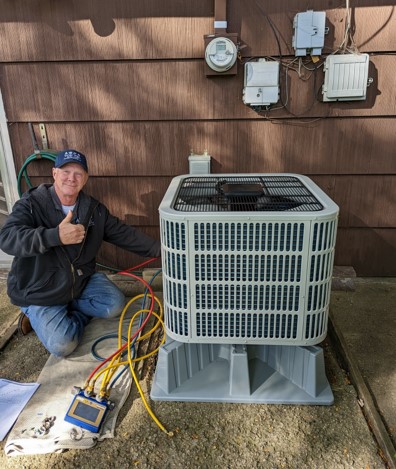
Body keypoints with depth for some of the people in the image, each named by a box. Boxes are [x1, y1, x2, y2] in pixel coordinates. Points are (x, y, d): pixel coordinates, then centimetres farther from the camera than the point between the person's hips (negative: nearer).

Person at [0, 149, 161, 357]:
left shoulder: (94, 209, -2)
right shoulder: (32, 203, -16)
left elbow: (124, 233, 1)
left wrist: (158, 249, -7)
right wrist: (56, 236, -45)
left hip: (83, 280, 5)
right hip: (40, 293, -5)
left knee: (115, 305, -8)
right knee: (62, 346, -16)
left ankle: (67, 309, 8)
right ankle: (38, 314, 13)